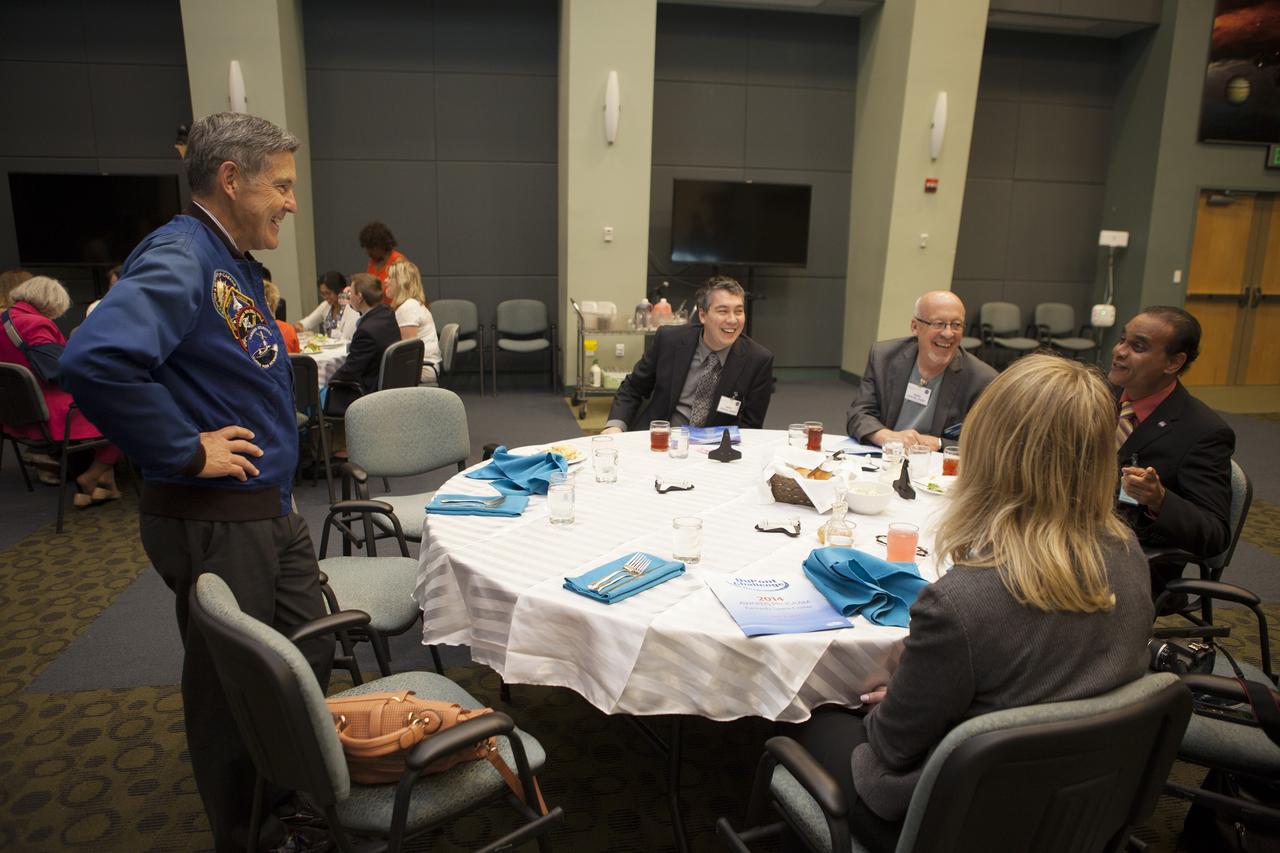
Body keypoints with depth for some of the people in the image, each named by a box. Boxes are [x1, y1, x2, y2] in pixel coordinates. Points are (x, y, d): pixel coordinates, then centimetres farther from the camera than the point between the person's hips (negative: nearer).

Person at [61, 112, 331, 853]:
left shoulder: (234, 263, 11)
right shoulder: (180, 260, -19)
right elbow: (97, 361, -36)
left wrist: (280, 482, 10)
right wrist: (186, 452, -25)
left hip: (271, 510, 9)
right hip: (215, 522, -9)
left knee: (308, 663, 19)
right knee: (234, 693, 10)